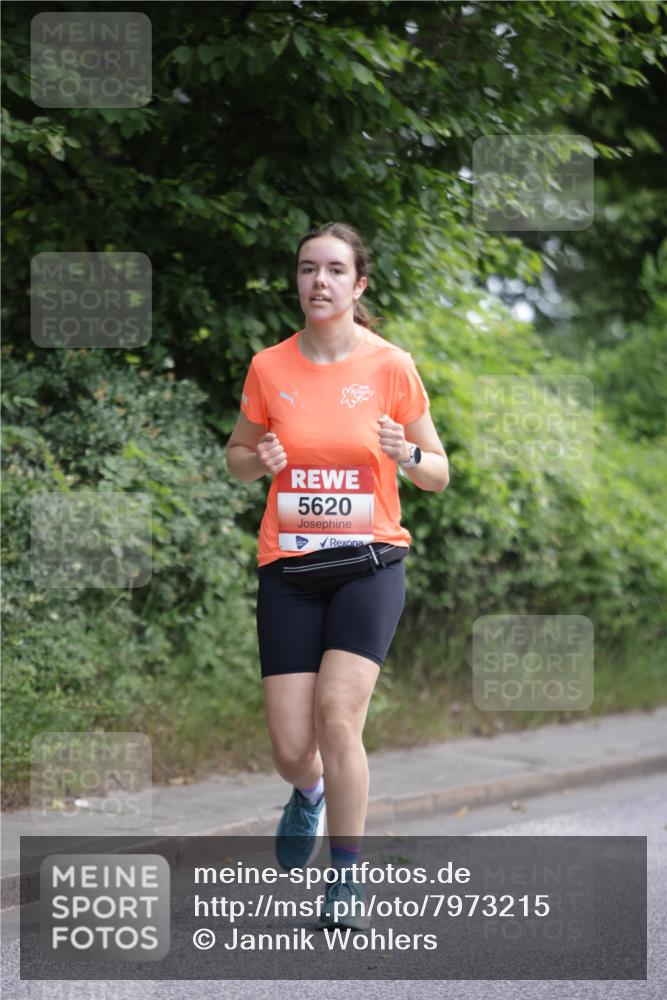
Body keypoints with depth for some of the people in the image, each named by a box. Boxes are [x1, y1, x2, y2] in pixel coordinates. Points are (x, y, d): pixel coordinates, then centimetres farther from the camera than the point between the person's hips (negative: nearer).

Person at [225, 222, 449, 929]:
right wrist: (259, 460, -7)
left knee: (337, 713, -20)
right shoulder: (269, 368, 2)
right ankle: (309, 794, 37)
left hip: (368, 560, -2)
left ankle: (345, 883, -4)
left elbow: (438, 475, 5)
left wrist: (406, 455, -17)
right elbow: (237, 456, 17)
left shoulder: (391, 367, -2)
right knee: (291, 751, -3)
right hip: (287, 566, 2)